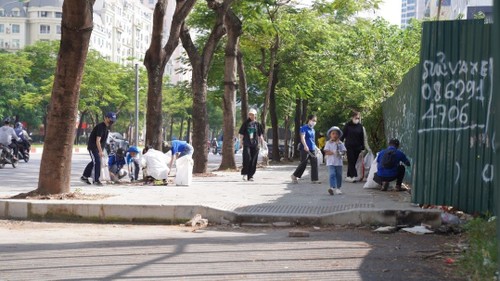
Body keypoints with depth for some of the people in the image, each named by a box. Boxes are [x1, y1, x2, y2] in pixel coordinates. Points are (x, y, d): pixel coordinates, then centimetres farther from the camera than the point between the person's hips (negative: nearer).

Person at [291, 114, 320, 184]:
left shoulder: (312, 130, 17)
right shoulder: (304, 128, -7)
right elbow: (302, 137, -20)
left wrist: (315, 147, 29)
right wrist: (305, 146, -34)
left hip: (312, 149, 7)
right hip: (305, 149, -7)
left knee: (315, 163, -1)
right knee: (303, 164, -4)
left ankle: (314, 179, 1)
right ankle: (295, 176, 14)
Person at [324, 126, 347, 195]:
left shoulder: (340, 143, 7)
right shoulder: (328, 143, 1)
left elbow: (344, 151, 4)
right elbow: (326, 152, -6)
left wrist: (340, 153, -18)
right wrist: (333, 153, -20)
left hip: (339, 162, 3)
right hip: (331, 162, -3)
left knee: (339, 175, 8)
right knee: (332, 174, -15)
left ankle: (338, 188, 20)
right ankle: (332, 187, -23)